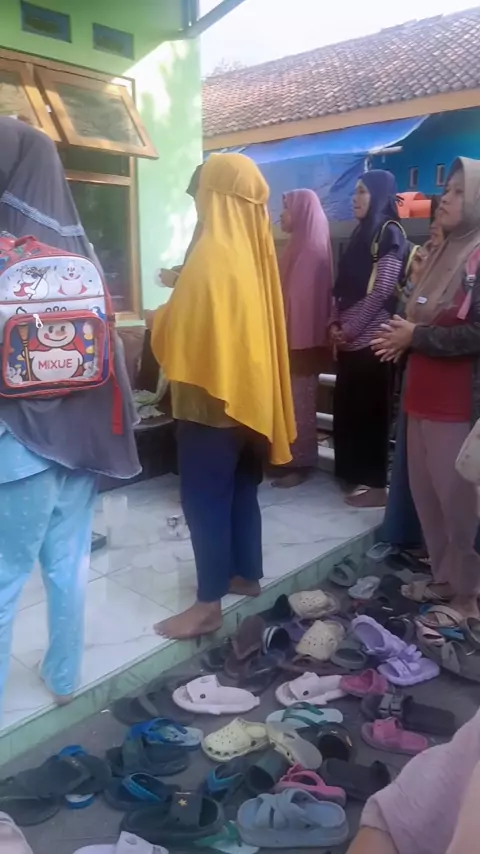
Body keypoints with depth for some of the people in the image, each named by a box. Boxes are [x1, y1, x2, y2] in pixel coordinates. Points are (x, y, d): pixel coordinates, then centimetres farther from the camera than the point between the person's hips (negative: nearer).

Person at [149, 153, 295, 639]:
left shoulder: (211, 252, -17)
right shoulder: (254, 247, 9)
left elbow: (178, 328, -16)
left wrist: (159, 316, 5)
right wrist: (183, 290, 20)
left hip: (212, 393, -9)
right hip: (248, 388, 9)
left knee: (203, 497, -1)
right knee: (240, 488, 18)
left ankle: (208, 605, 8)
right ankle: (247, 574, 32)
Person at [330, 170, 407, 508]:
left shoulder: (390, 233, -6)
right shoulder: (361, 233, 18)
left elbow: (382, 291, -14)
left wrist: (349, 329, -11)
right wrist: (335, 323, 3)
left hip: (371, 339, -8)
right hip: (351, 340, 8)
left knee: (371, 410, -3)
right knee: (348, 408, 10)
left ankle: (376, 484, 6)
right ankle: (355, 475, 22)